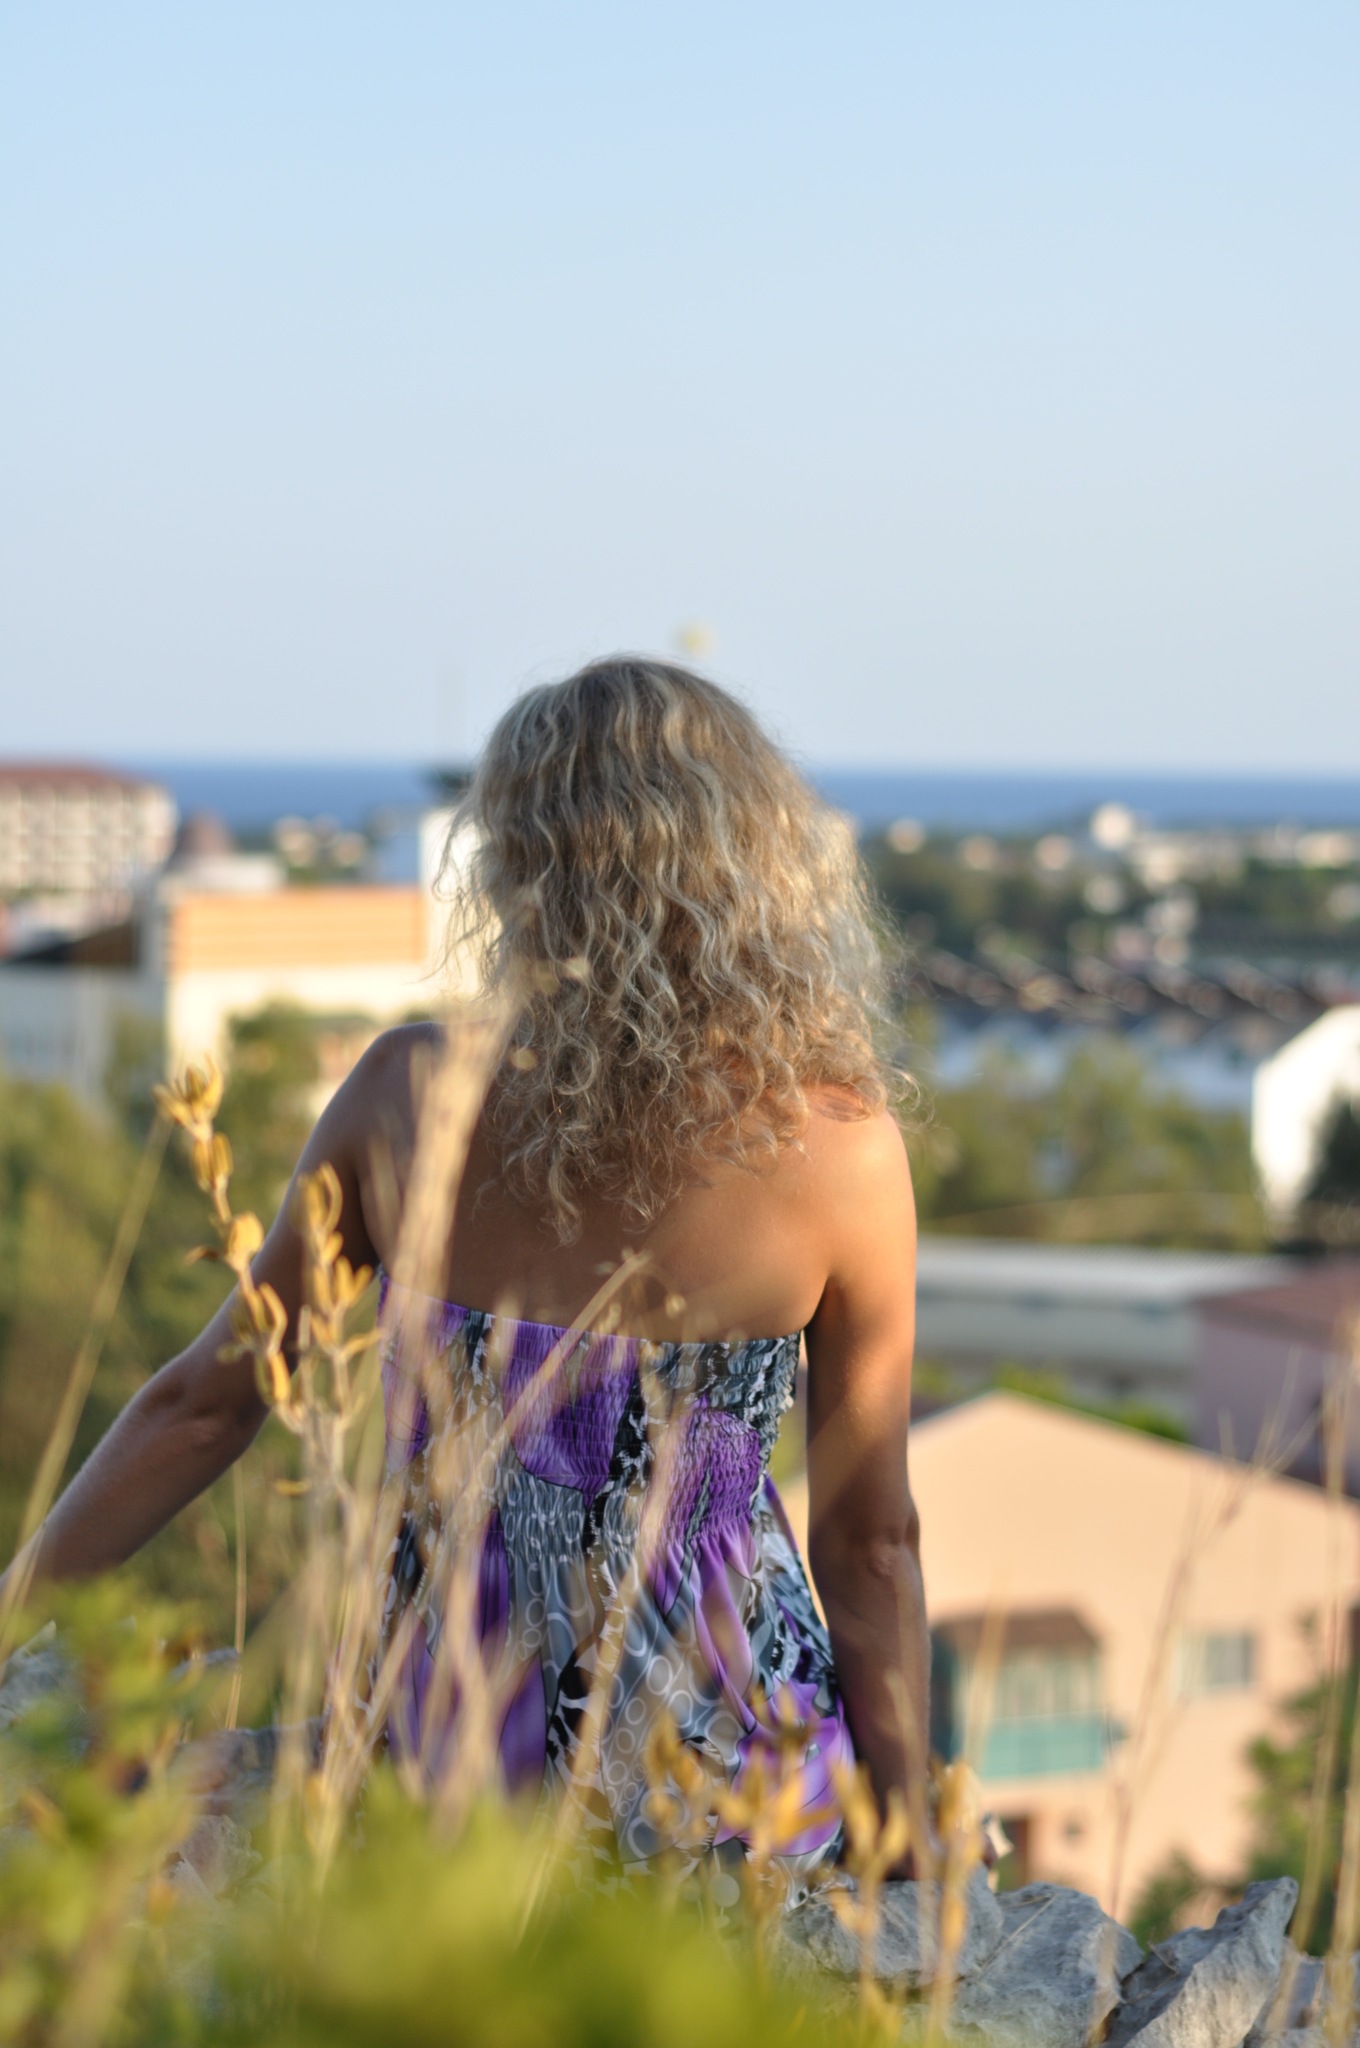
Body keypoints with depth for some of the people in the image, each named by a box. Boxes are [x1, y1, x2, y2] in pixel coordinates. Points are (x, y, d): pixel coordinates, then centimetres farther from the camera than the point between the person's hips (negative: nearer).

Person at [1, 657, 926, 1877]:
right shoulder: (844, 1148, -13)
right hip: (730, 1795, -1)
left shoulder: (408, 1094, -9)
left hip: (440, 1754, 2)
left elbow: (207, 1400, 0)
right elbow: (871, 1544, -6)